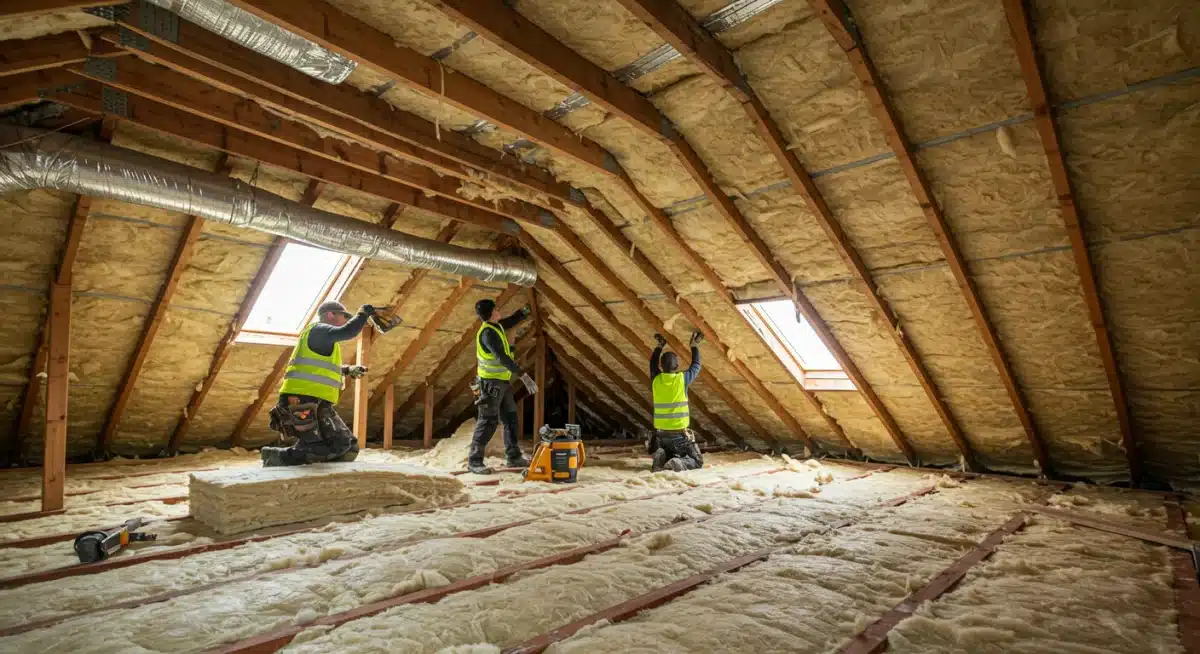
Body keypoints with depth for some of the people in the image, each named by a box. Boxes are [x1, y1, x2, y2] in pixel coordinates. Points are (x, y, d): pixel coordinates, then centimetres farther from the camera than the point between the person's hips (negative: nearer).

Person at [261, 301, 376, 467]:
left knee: (349, 446, 7)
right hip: (304, 403, -10)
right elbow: (347, 332, -23)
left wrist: (348, 370, 34)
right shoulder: (318, 330, -4)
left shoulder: (323, 341, 26)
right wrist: (363, 313, -6)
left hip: (316, 405, 10)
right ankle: (279, 457, -13)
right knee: (337, 447, -19)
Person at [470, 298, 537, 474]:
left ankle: (514, 457, 20)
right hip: (491, 382, -10)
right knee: (488, 421, -8)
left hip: (502, 381, 10)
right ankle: (474, 461, -2)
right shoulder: (487, 332, -22)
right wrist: (523, 375, -33)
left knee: (510, 418, 12)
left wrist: (523, 312, 20)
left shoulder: (496, 325, 7)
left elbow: (510, 322, 32)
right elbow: (502, 358, -30)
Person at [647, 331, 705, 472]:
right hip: (680, 434, -4)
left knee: (666, 457, 28)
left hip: (660, 434, 4)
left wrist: (659, 346, 30)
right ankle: (678, 463, -20)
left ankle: (662, 459, -8)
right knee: (697, 461, 11)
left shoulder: (656, 380, -1)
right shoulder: (682, 378, -9)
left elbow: (653, 364, 21)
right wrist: (694, 346, 21)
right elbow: (696, 365, 10)